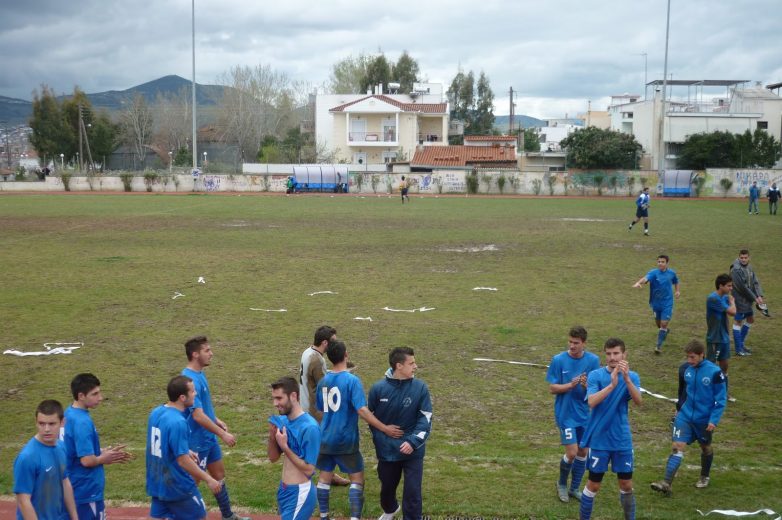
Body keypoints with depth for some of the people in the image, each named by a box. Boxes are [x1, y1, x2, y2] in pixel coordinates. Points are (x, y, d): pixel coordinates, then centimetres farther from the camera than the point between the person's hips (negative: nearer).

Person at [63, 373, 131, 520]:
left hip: (73, 487, 9)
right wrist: (104, 458, -6)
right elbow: (87, 460, -25)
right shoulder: (82, 422, -23)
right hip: (87, 490, -9)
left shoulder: (69, 414, 5)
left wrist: (103, 453, 8)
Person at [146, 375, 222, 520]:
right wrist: (208, 479, -15)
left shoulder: (155, 413, 1)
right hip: (178, 486, -8)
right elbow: (183, 461, -23)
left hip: (157, 483, 8)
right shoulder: (178, 422, -26)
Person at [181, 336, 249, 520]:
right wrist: (223, 434, -26)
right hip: (197, 442, -10)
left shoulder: (200, 374, 4)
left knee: (220, 475, 20)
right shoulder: (190, 379, -27)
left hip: (209, 438, 10)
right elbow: (198, 416, -30)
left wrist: (217, 421, 17)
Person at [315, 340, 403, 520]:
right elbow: (362, 410, -23)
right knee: (357, 477, 5)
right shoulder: (352, 380, -16)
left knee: (324, 477, 15)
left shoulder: (323, 381, 3)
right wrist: (385, 429, -20)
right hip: (345, 440, -5)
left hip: (325, 438, 5)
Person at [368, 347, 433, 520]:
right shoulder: (378, 388, -11)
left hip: (412, 451, -2)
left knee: (412, 491, -3)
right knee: (387, 487, 22)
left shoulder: (420, 388, -11)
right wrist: (379, 439, 1)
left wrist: (413, 441, -22)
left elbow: (426, 418, -11)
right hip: (387, 450, 2)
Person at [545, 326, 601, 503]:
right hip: (566, 414, -3)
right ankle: (562, 484, 19)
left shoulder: (593, 360, -4)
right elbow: (552, 388, -7)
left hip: (585, 414, 3)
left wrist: (586, 385, -24)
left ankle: (574, 488, 29)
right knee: (572, 453, -8)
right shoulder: (558, 360, -10)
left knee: (582, 452, 10)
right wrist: (570, 385, -23)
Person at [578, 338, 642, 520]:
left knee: (626, 485, 10)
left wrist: (626, 378, -34)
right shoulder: (595, 375, -9)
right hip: (600, 439, -2)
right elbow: (592, 402, -24)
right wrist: (612, 384, -35)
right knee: (594, 485, 4)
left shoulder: (632, 376, -1)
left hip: (622, 440, 2)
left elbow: (638, 401, -18)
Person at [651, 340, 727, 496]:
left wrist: (714, 420, -16)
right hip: (685, 416, 2)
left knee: (705, 447, 18)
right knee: (677, 446, -10)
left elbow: (721, 399, -11)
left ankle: (704, 477, 43)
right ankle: (666, 483, -17)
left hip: (704, 419, -2)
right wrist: (679, 408, 19)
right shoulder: (684, 369, -5)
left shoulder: (714, 372, -17)